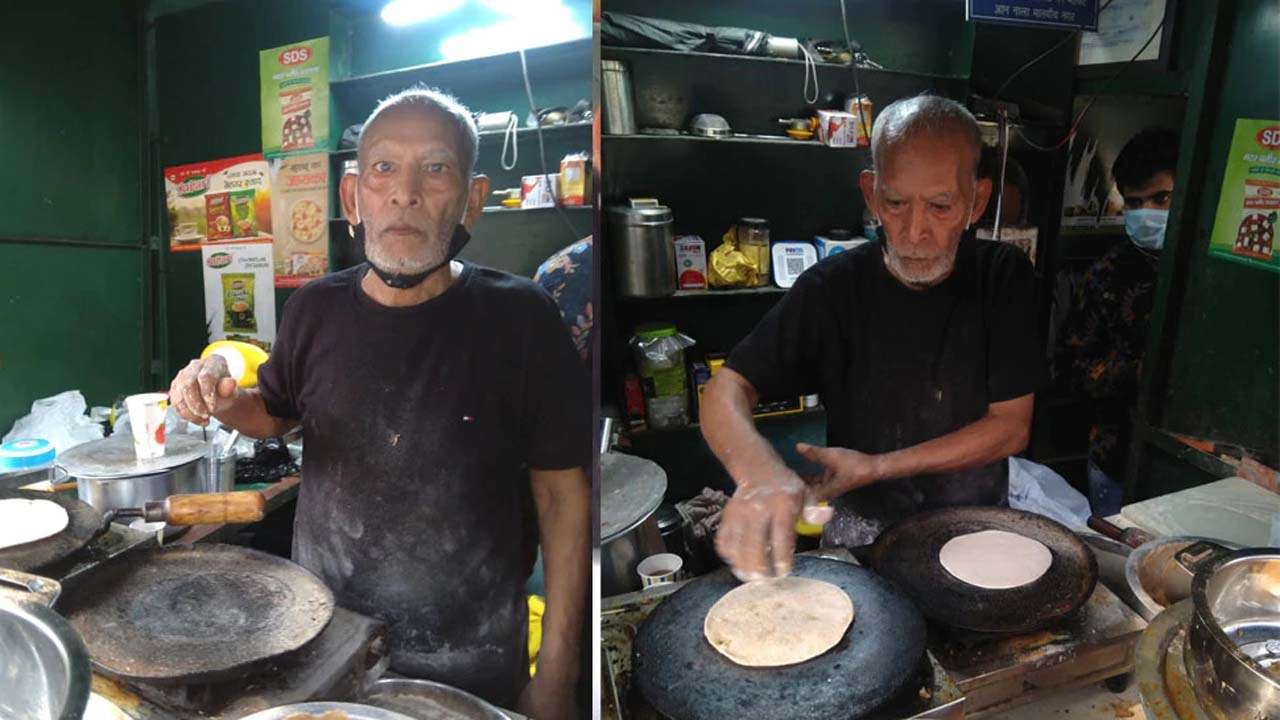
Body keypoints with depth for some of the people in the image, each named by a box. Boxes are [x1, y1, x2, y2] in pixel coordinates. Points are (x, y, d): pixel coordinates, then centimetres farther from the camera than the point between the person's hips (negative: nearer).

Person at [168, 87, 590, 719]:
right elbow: (276, 412, 14)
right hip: (318, 635, 4)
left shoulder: (521, 319, -18)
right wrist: (223, 401, -9)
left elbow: (562, 494, -13)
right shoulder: (314, 311, -5)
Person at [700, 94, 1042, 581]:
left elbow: (1011, 427, -6)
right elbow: (726, 390, -16)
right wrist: (759, 471, -38)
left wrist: (875, 467, -16)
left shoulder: (1003, 276, -7)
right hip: (864, 528, -1)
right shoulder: (833, 288, -11)